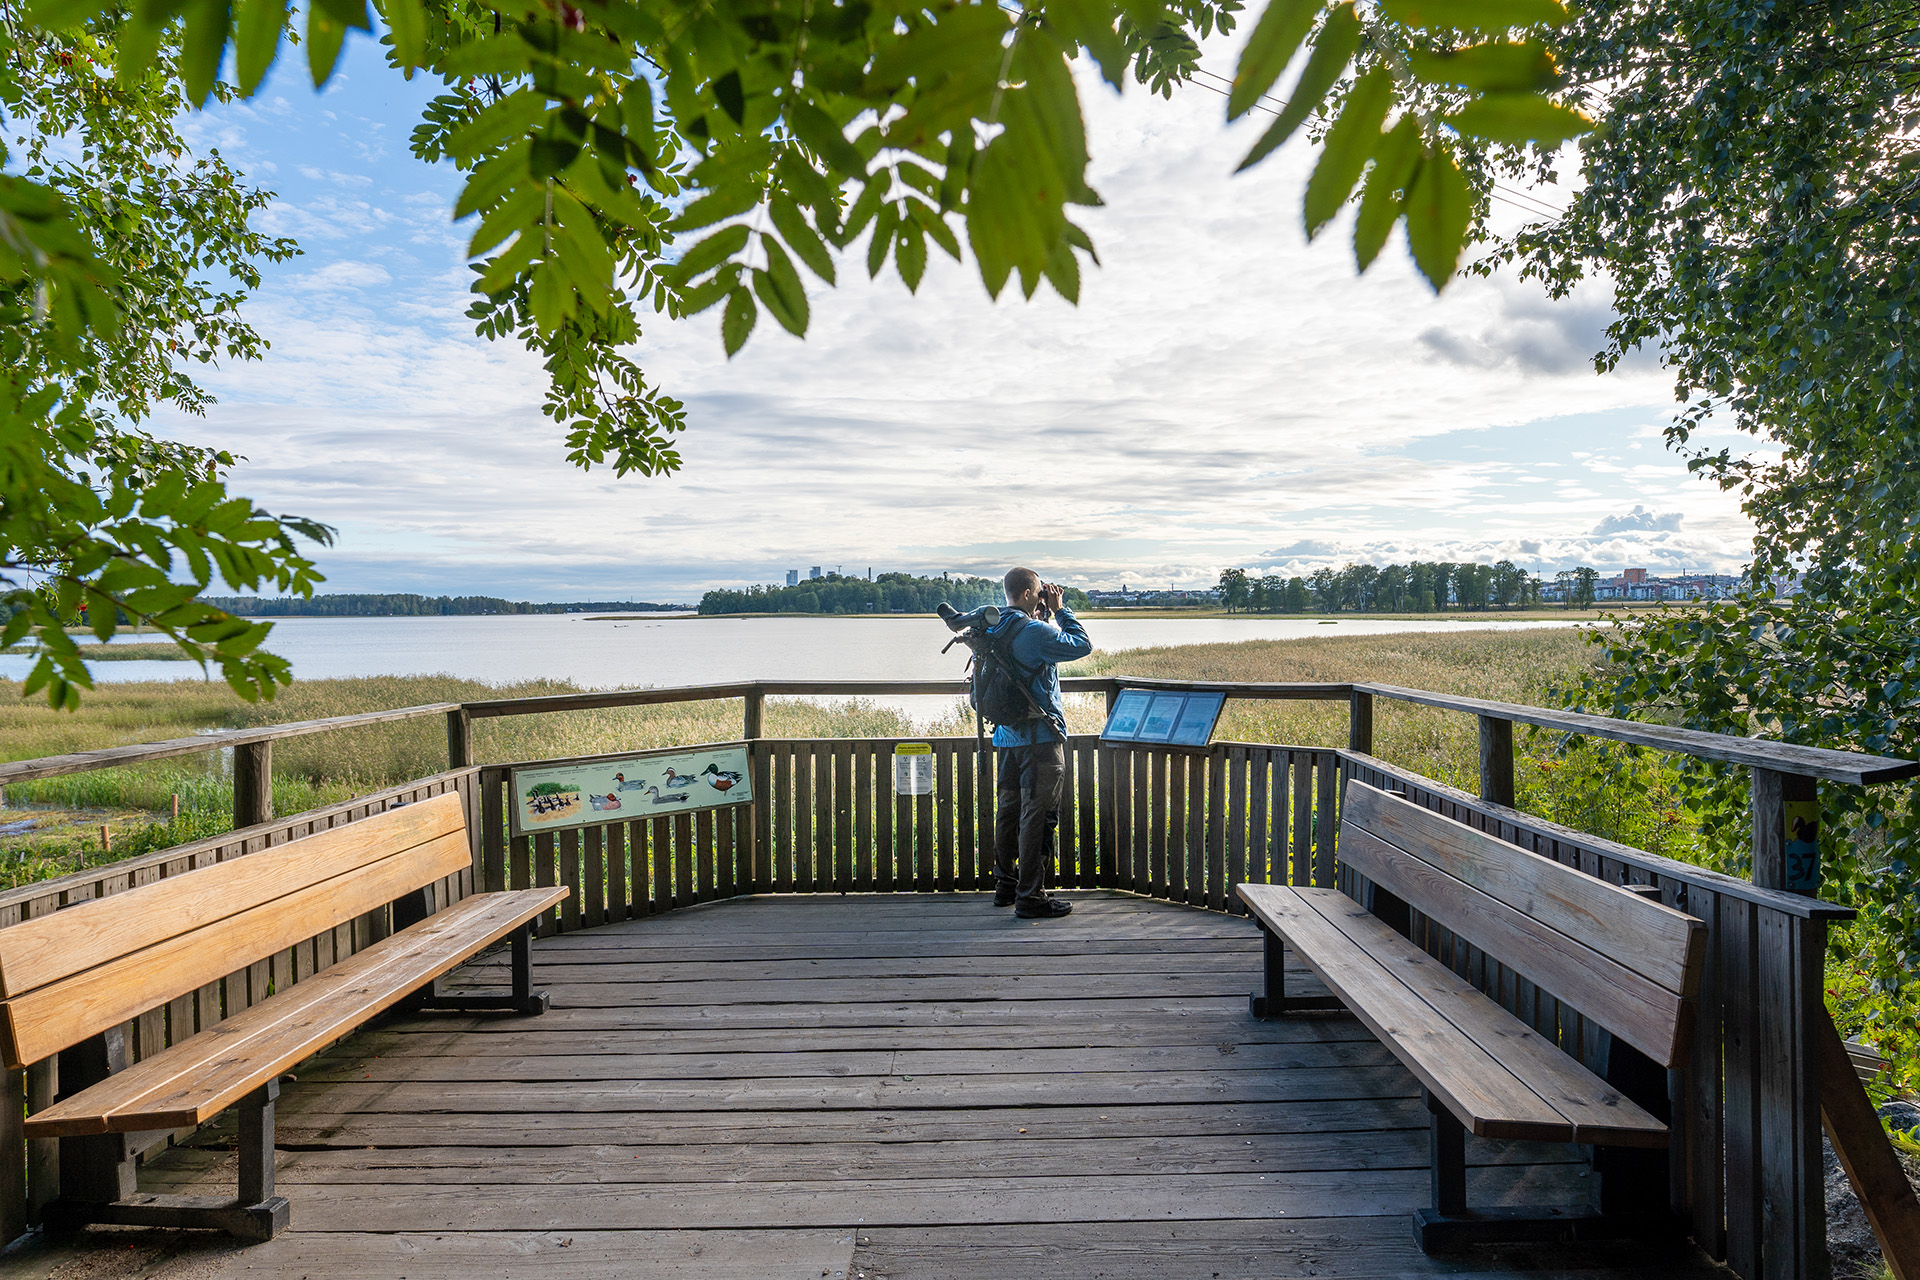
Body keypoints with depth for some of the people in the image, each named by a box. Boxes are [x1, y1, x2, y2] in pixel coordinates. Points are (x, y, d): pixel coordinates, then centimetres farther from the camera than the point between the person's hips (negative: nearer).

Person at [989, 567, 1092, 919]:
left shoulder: (994, 630, 9)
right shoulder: (1033, 631, -18)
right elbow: (1081, 645, -9)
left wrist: (1043, 614, 15)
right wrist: (1059, 609, -2)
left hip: (1008, 734, 9)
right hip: (1039, 735, -9)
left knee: (1010, 809, 17)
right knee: (1037, 816, -4)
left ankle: (1005, 885, 27)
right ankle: (1030, 897, -1)